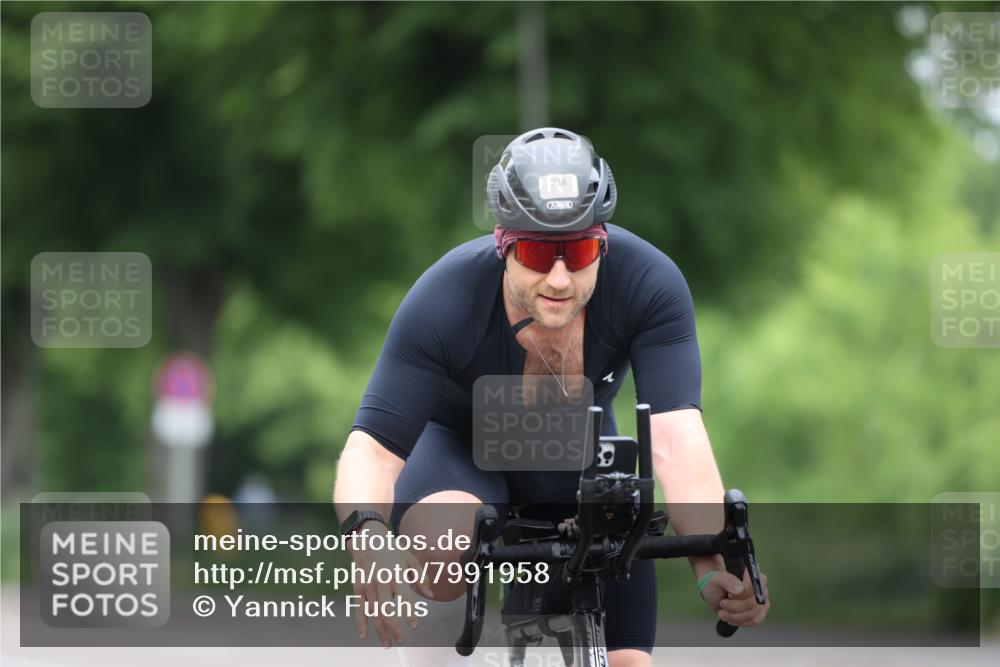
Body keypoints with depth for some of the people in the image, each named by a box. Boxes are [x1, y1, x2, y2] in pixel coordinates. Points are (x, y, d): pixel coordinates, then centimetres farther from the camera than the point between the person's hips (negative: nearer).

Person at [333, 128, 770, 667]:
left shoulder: (649, 284, -31)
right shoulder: (445, 300, -34)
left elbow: (677, 436, -39)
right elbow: (373, 446, -36)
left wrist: (714, 569, -54)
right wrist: (368, 534, -58)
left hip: (579, 463, 2)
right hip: (460, 447, -2)